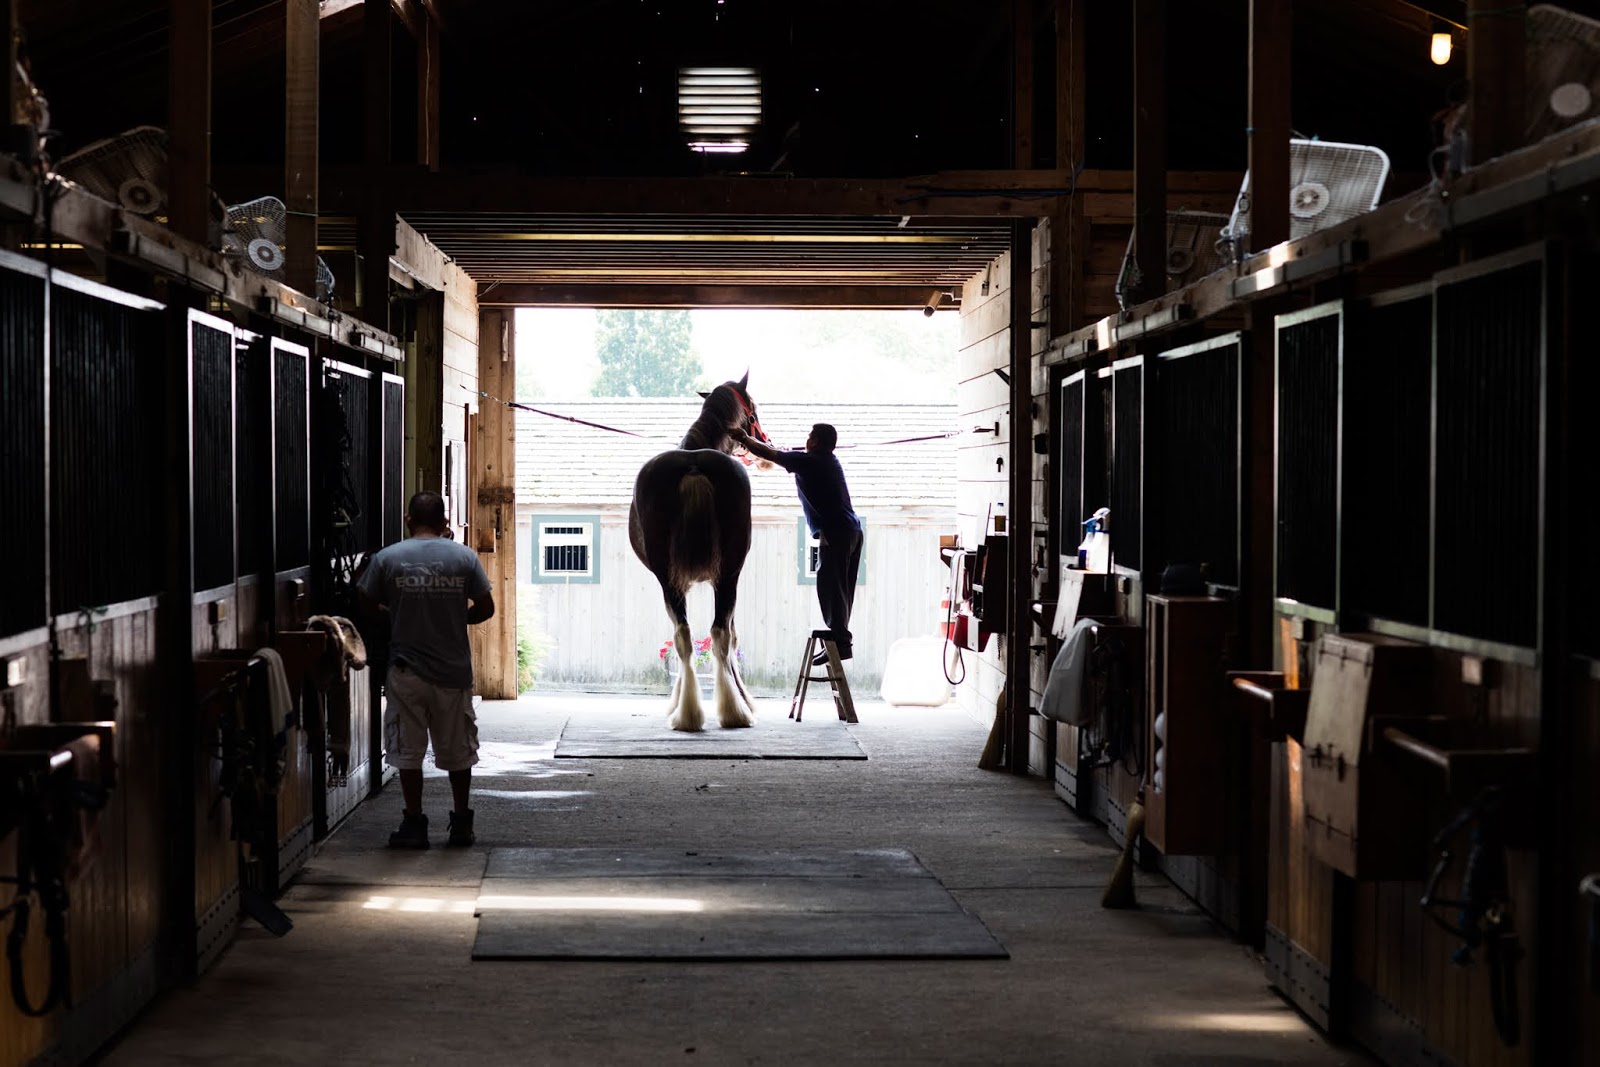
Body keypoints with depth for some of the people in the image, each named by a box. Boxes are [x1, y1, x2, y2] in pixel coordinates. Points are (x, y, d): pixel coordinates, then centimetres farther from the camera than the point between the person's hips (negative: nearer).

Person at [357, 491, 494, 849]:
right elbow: (485, 608, 0)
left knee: (408, 750, 8)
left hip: (406, 672, -1)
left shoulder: (387, 559, -6)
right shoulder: (464, 557, -3)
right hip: (454, 670, 1)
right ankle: (461, 824, 17)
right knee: (457, 750, 12)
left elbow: (367, 605, 2)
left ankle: (414, 824, 9)